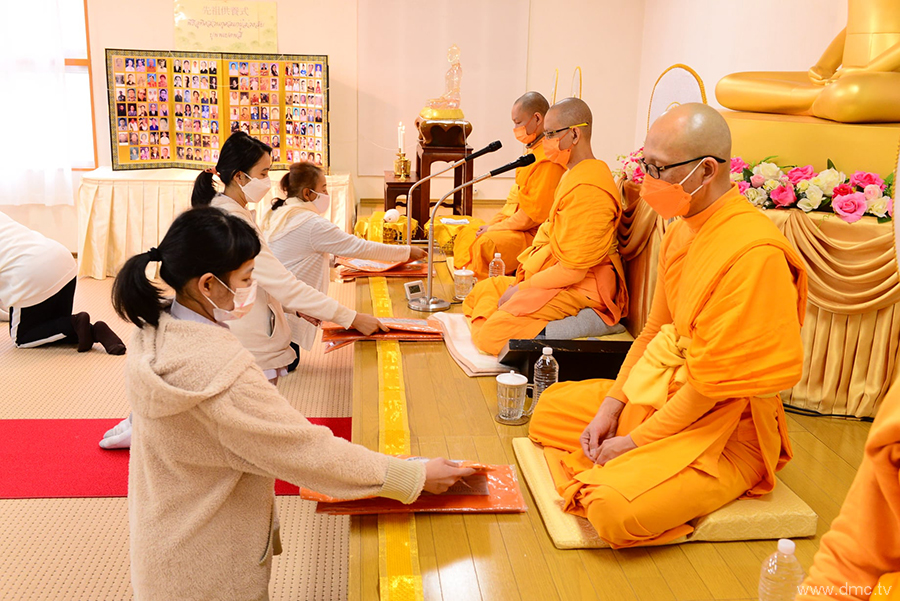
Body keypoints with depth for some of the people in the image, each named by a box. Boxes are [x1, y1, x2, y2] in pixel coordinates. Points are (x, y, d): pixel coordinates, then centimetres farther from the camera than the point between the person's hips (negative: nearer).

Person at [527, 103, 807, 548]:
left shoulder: (754, 253, -27)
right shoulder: (681, 230, 3)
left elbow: (712, 382, -24)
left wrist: (638, 441, -16)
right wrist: (612, 405, 0)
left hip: (725, 431, -9)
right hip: (661, 394, 9)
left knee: (616, 510, -27)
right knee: (552, 408, 13)